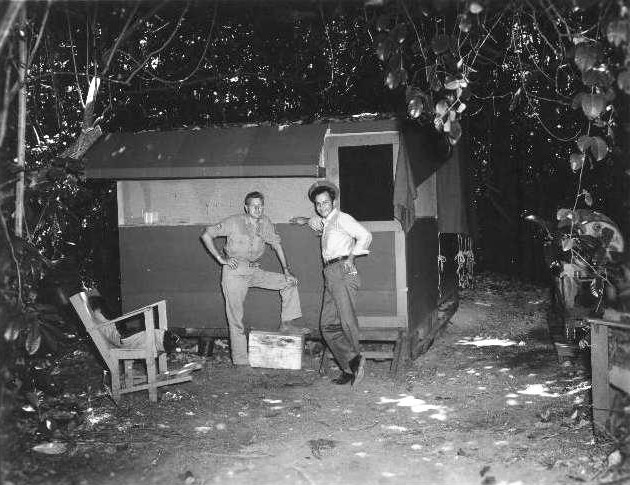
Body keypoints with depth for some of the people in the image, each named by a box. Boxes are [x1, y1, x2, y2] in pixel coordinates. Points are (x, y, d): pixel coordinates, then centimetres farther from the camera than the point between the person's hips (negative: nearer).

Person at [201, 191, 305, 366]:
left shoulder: (265, 223, 4)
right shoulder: (234, 222, -9)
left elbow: (277, 244, 11)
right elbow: (206, 235, -8)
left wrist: (287, 271, 3)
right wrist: (220, 258, -12)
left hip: (255, 271, 5)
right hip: (234, 272, -5)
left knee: (290, 282, -1)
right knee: (235, 318, -5)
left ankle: (287, 323, 3)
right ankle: (240, 362, 1)